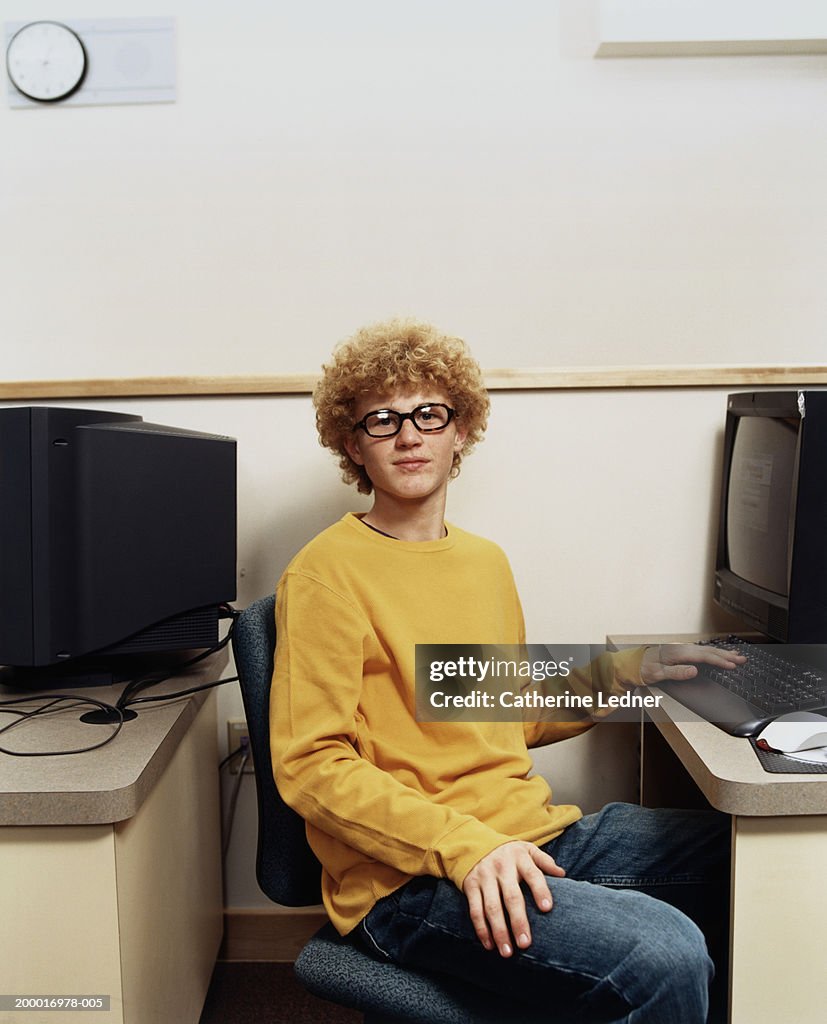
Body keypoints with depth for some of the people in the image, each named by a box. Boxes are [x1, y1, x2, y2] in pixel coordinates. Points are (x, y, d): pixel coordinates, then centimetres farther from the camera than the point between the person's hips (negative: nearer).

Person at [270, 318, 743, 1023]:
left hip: (535, 834, 8)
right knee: (665, 958, -27)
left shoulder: (487, 560, 15)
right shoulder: (327, 574, -9)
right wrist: (467, 846, -23)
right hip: (407, 881, -7)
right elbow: (310, 764, -14)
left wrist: (624, 673, 12)